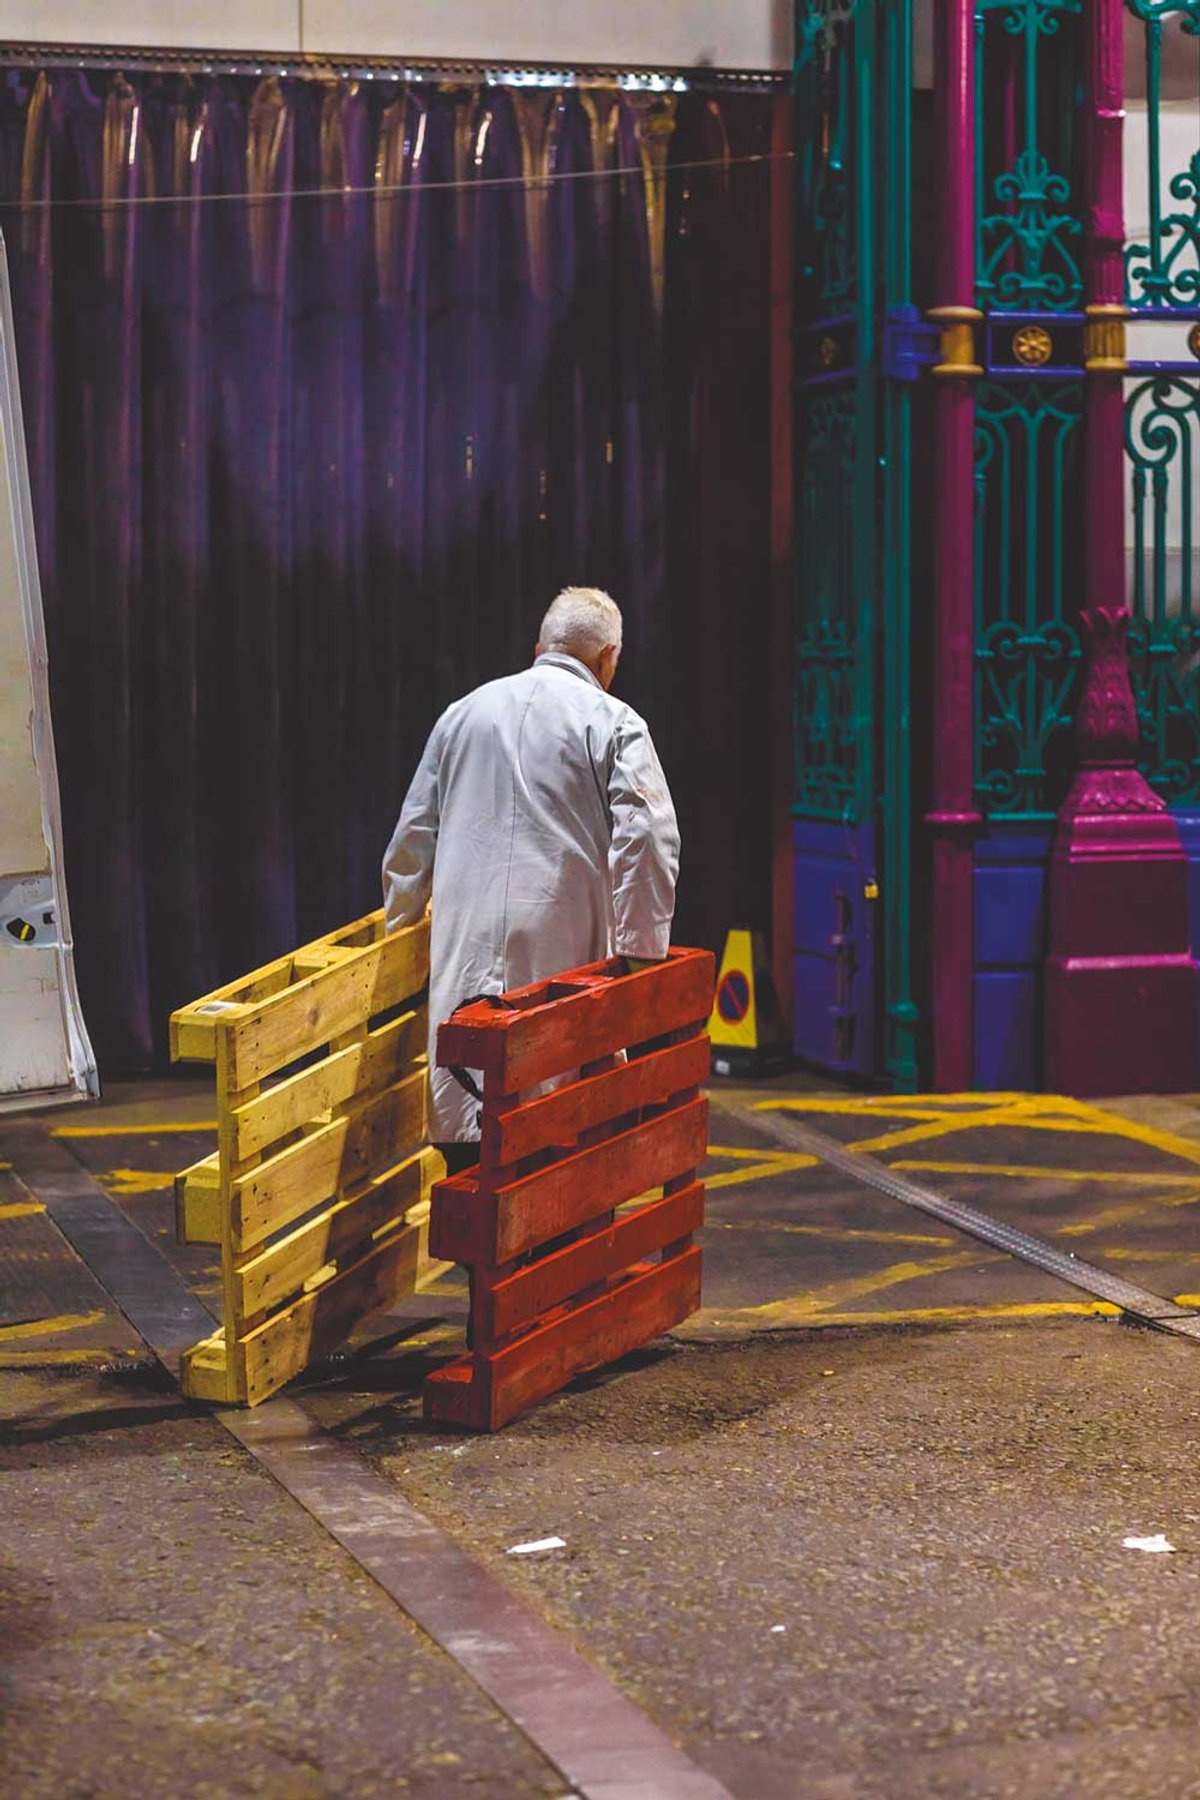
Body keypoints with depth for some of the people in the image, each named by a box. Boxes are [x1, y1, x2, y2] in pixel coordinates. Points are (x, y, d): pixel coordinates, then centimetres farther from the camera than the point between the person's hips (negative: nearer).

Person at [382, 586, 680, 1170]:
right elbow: (647, 839, -9)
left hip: (465, 942, 4)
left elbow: (414, 833, 20)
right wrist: (642, 950, -8)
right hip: (564, 946, -4)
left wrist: (399, 924, 30)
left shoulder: (464, 712, 15)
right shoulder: (614, 723, 1)